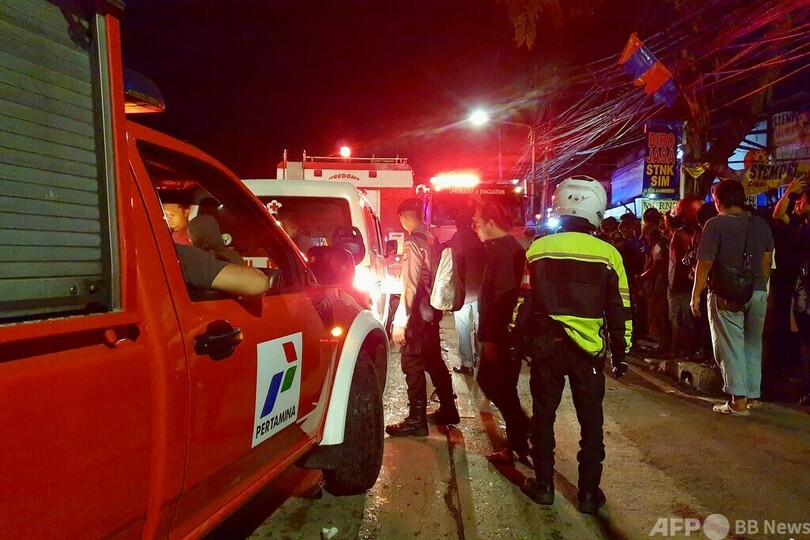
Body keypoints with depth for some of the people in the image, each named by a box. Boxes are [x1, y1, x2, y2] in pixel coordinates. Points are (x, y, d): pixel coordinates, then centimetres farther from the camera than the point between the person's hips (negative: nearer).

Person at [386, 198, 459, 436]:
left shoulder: (412, 244, -18)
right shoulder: (432, 240, 7)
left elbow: (410, 286, -22)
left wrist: (400, 322, -22)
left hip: (418, 315, -9)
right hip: (432, 312, 9)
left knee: (413, 366, -1)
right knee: (434, 362, 18)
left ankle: (417, 420, 6)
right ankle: (448, 410, 29)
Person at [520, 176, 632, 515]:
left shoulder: (538, 249, -3)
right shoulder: (608, 254, -6)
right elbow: (620, 311, -1)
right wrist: (621, 352, 10)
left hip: (545, 346, 1)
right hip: (588, 350, 0)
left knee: (543, 415, 14)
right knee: (591, 421, 12)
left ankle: (543, 485, 23)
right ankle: (589, 492, 20)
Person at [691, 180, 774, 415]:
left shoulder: (716, 224, -10)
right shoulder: (761, 224, 7)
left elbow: (705, 263, -14)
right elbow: (767, 261, 12)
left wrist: (696, 295, -7)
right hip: (758, 294, 5)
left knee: (730, 347, 1)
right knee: (753, 345, 16)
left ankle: (738, 400, 2)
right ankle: (753, 395, 21)